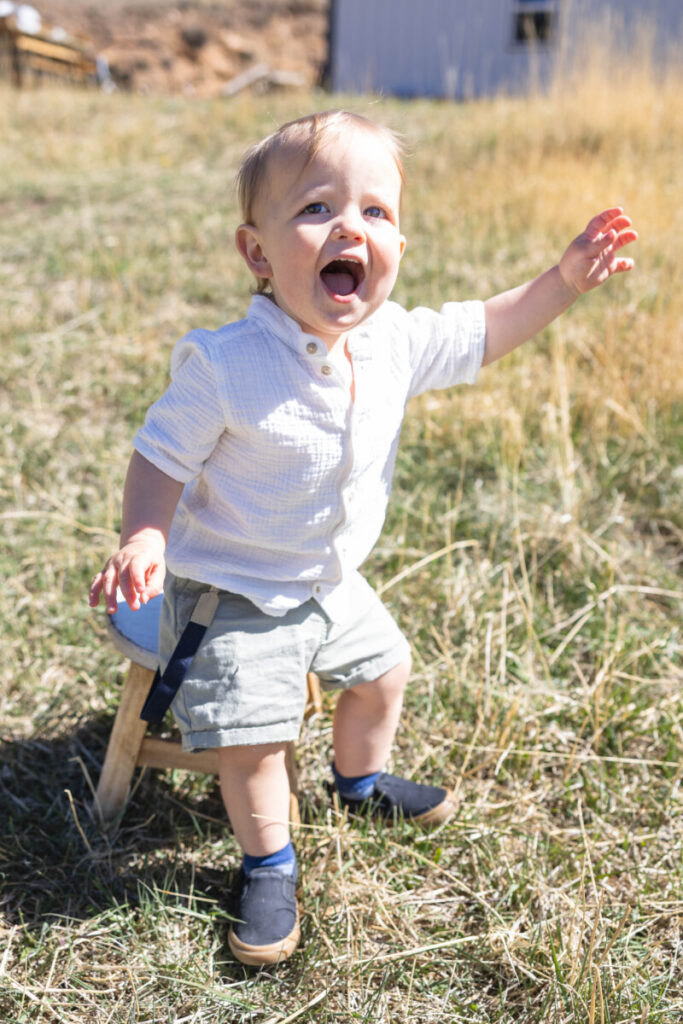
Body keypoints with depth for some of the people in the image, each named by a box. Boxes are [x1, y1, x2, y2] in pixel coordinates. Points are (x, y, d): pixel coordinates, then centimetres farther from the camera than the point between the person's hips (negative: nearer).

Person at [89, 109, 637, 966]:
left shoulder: (395, 343, -12)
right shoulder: (224, 367, -29)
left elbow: (480, 333, 3)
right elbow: (163, 455, -19)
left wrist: (563, 280, -7)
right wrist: (143, 537, -36)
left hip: (332, 581, 6)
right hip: (236, 594, -6)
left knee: (383, 669, 23)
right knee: (251, 736, -6)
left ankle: (361, 780, 55)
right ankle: (267, 863, 24)